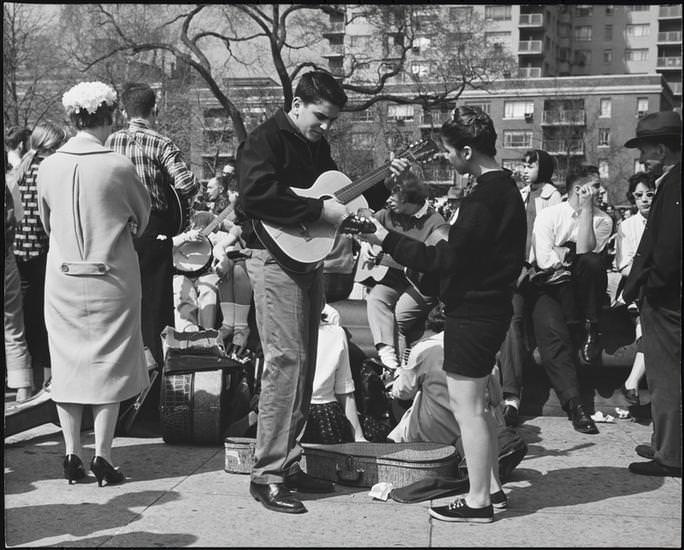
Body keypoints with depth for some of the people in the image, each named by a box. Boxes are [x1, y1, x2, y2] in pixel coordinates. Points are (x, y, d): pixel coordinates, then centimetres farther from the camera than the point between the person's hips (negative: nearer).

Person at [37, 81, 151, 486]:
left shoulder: (49, 166, -3)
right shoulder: (118, 166, -13)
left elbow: (46, 222, 10)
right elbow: (144, 213, 2)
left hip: (63, 277, 3)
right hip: (112, 278, -3)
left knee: (68, 362, 11)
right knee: (109, 362, 6)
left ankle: (73, 455, 15)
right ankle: (103, 457, 5)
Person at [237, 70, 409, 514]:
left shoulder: (317, 146, 16)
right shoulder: (266, 140, -10)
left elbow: (339, 190, 26)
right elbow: (256, 195, -26)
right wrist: (319, 210, -24)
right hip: (275, 258, -9)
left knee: (304, 364, 11)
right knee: (286, 361, -12)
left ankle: (288, 464, 20)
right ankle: (268, 475, -4)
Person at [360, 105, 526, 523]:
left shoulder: (484, 199, -22)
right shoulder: (506, 187, 10)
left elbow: (445, 260, -23)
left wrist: (387, 239, -19)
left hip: (472, 312, -10)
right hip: (490, 305, 10)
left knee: (467, 406, -1)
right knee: (475, 405, 19)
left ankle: (478, 502, 8)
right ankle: (488, 485, 27)